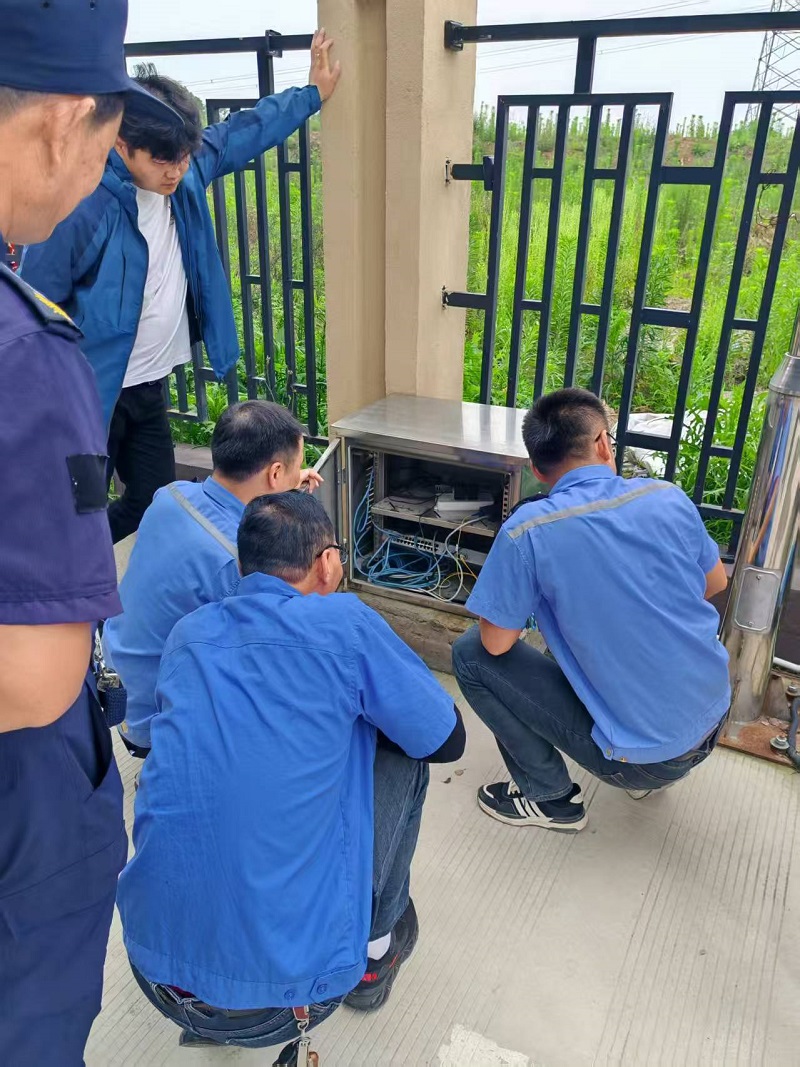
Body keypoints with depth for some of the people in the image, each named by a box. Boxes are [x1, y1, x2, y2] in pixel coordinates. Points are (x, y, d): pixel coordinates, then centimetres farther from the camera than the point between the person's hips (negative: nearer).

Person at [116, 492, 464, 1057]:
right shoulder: (344, 623, -10)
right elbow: (447, 740, 3)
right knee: (402, 754, 11)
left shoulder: (189, 633, 5)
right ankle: (374, 953, 27)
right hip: (291, 982, -5)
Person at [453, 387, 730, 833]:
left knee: (471, 655, 0)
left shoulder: (527, 532, -20)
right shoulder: (669, 497, -6)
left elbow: (496, 643, -12)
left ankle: (550, 797, 12)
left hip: (638, 756, -5)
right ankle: (652, 774, 30)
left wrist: (521, 598, 9)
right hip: (712, 725, 6)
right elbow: (716, 584, 9)